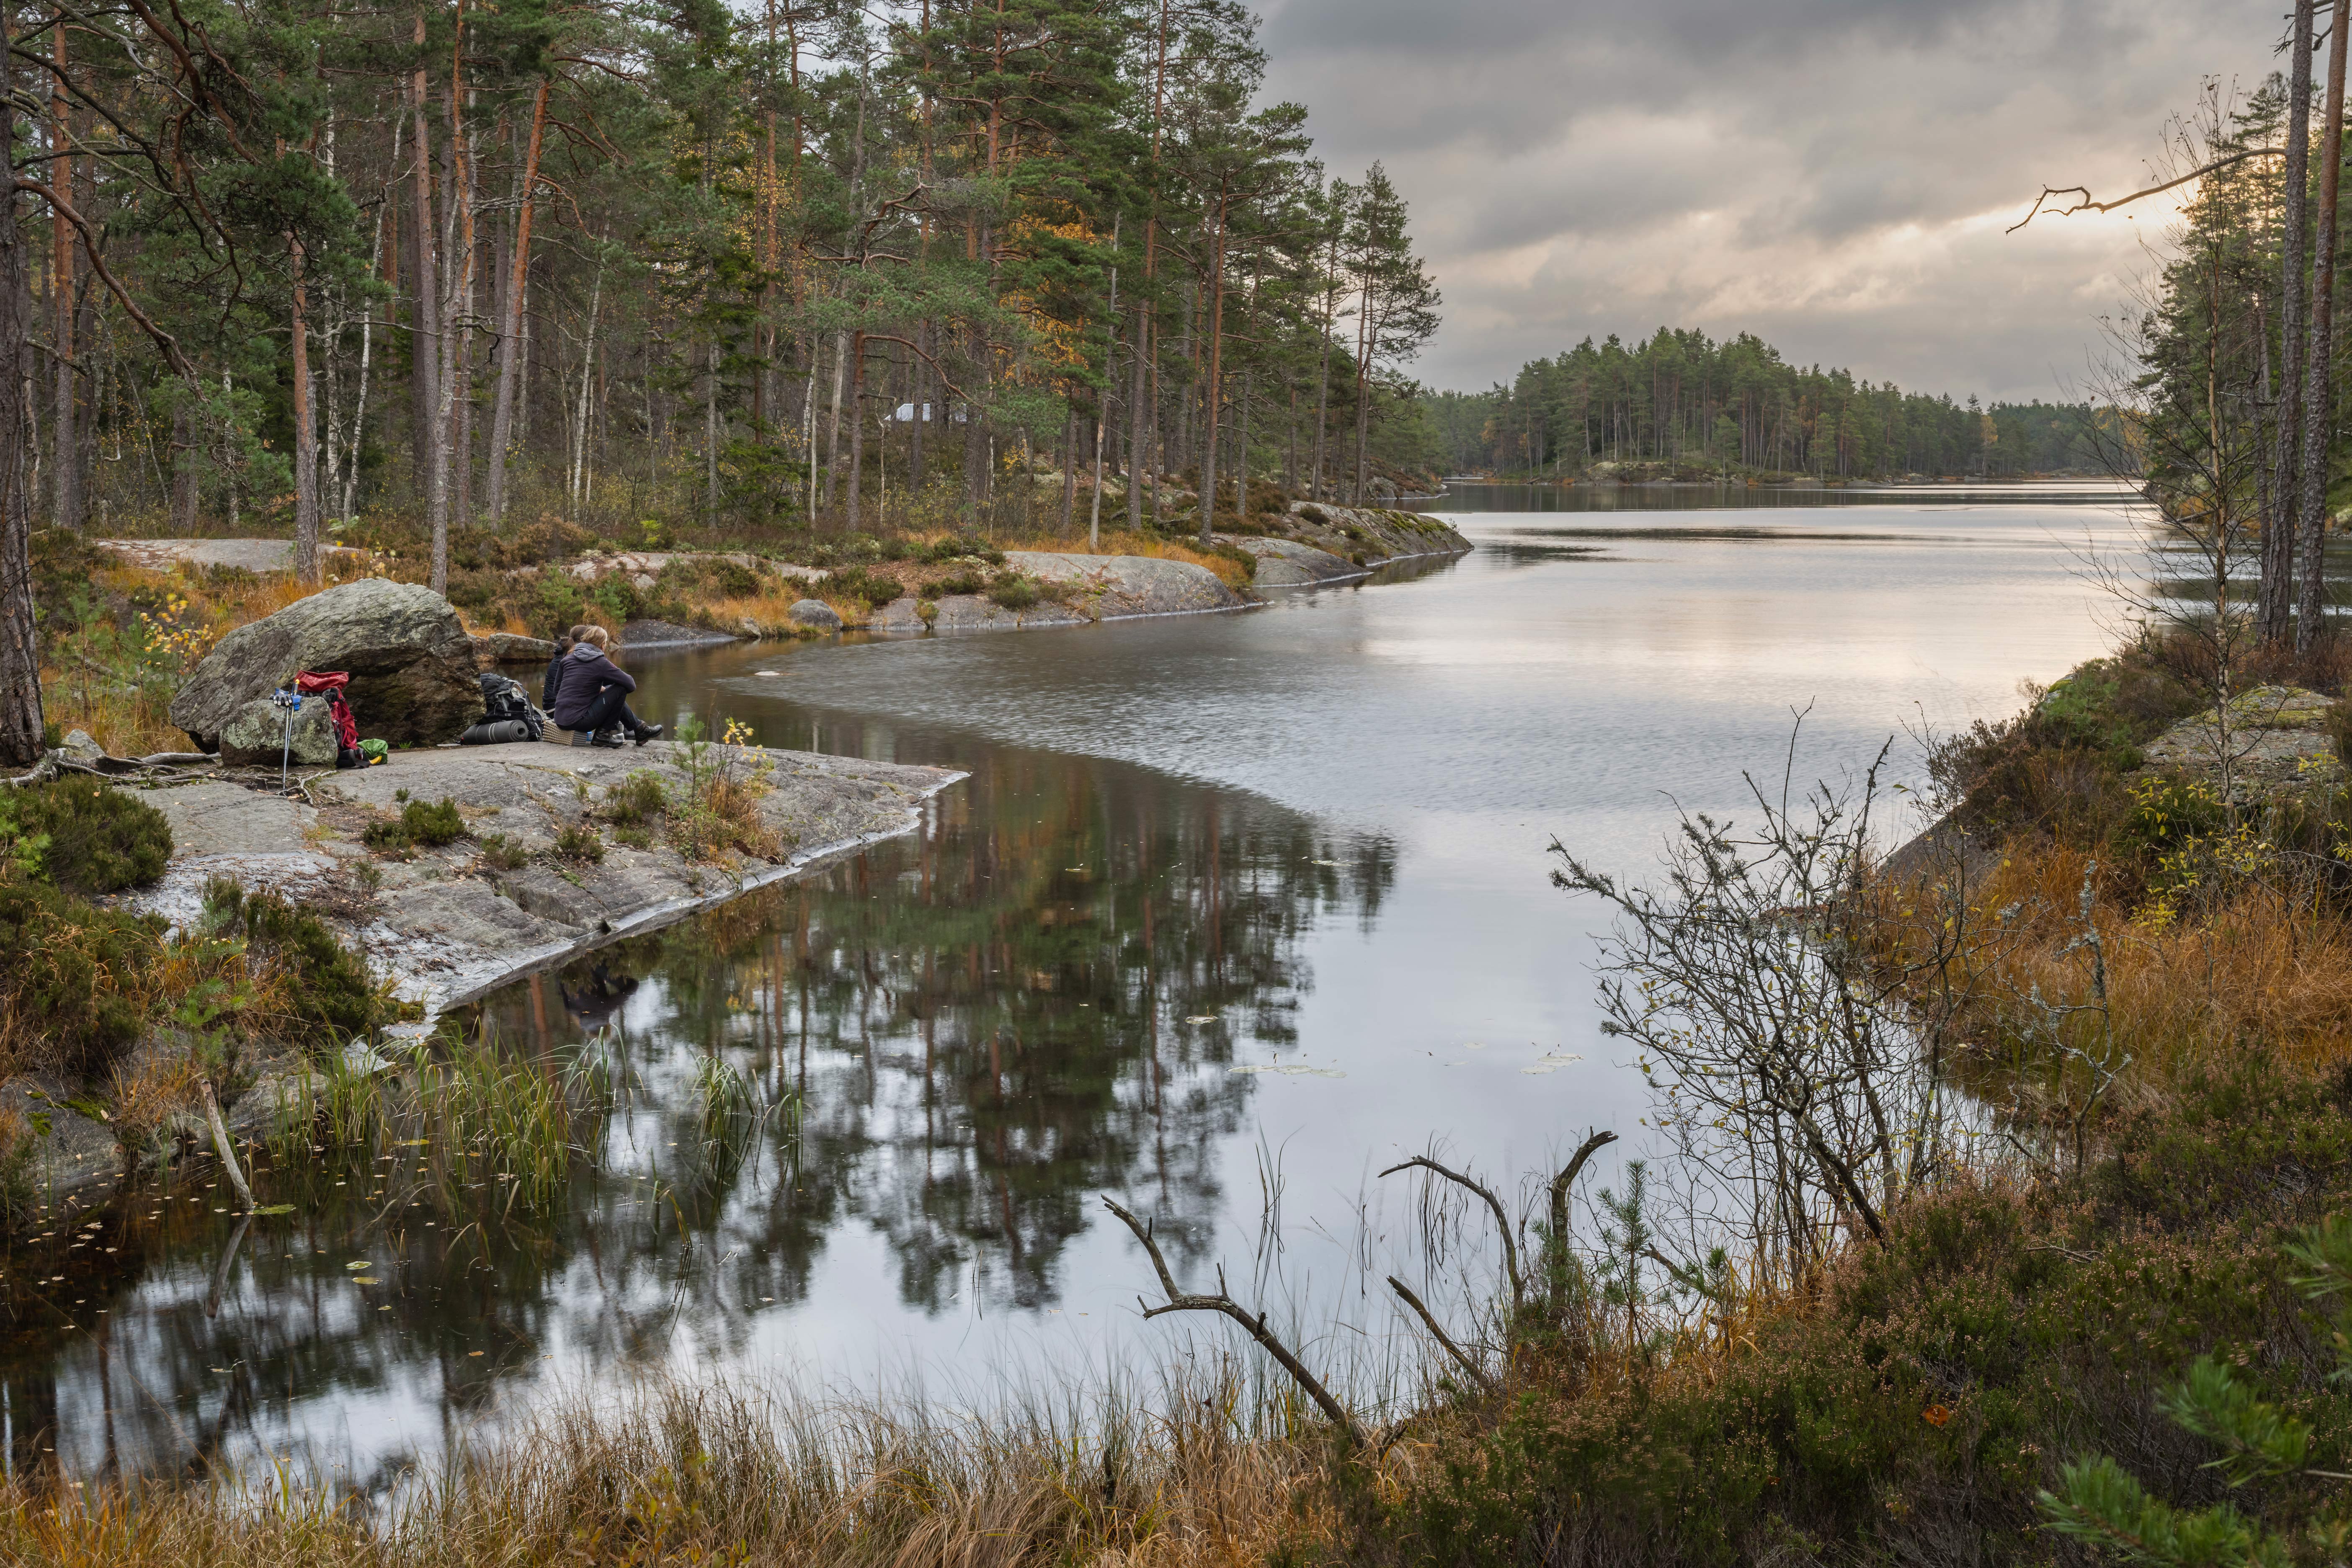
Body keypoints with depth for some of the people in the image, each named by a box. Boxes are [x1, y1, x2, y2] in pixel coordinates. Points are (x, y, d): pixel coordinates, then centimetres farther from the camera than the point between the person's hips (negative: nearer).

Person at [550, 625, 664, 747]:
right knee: (619, 691, -2)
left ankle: (639, 728, 32)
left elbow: (557, 689, 18)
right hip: (578, 721, -8)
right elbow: (631, 685, -8)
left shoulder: (569, 658, 8)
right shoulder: (601, 663, -10)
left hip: (560, 719, 8)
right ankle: (603, 735, 5)